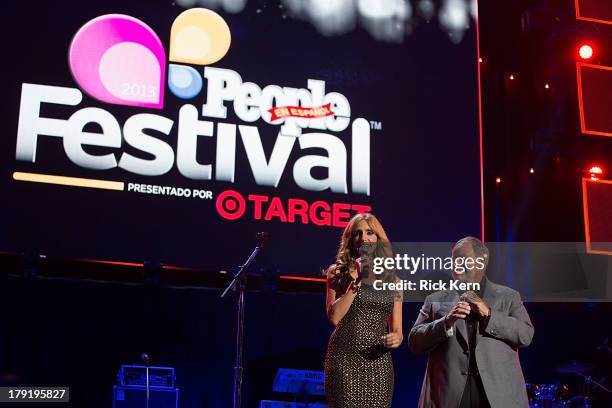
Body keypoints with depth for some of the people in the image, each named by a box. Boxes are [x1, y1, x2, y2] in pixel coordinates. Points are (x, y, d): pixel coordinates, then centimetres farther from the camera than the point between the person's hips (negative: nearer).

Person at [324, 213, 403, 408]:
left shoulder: (392, 280, 10)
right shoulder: (338, 273, 3)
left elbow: (397, 331, 12)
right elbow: (334, 317, -10)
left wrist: (396, 338, -11)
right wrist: (357, 281, -14)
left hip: (379, 362, 3)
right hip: (345, 359, -3)